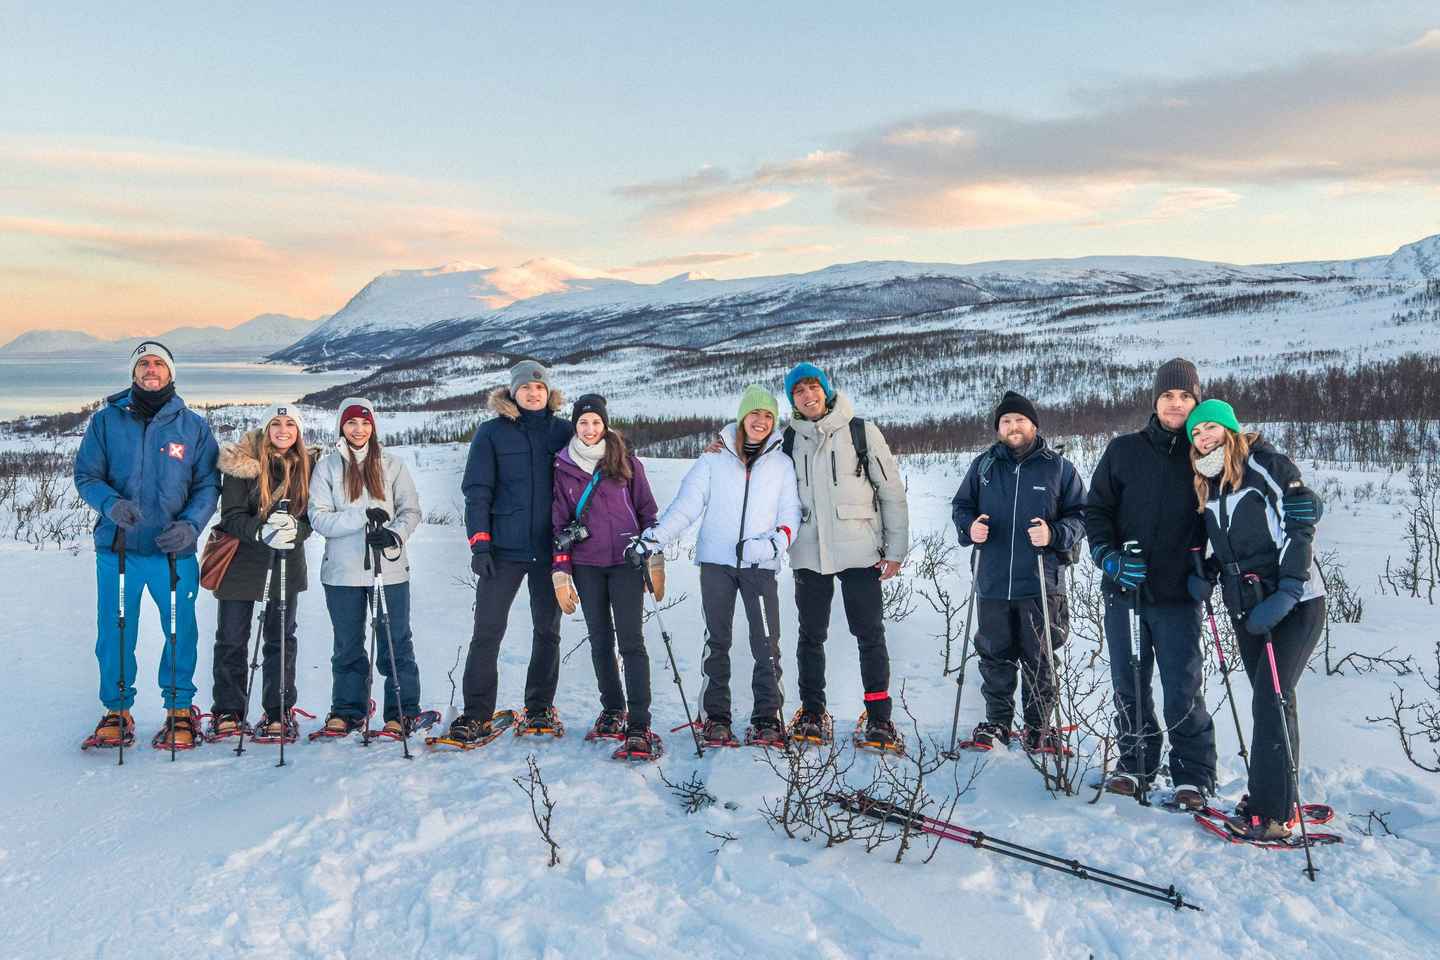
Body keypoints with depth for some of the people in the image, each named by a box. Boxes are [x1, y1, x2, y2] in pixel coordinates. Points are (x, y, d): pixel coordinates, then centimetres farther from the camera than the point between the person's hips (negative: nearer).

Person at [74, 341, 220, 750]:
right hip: (116, 547, 0)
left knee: (181, 631, 6)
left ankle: (180, 709, 21)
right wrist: (111, 504, -17)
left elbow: (208, 484, 4)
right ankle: (117, 711, 21)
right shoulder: (106, 421, 5)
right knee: (115, 633, 5)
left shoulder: (193, 426, 4)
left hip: (175, 549, 0)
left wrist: (191, 524, -14)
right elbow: (86, 476, 4)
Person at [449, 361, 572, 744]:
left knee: (547, 631, 10)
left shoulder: (563, 432, 7)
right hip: (504, 547, -2)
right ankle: (477, 714, 4)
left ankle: (540, 708, 23)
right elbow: (477, 490, -2)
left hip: (549, 548, 2)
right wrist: (479, 542, -10)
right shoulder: (492, 433, 2)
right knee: (487, 632, -4)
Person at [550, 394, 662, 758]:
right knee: (600, 641, 10)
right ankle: (613, 712, 24)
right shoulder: (563, 467, 6)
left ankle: (639, 727, -10)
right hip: (587, 565, 2)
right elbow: (559, 522, 7)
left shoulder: (626, 461, 2)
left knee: (631, 641, -9)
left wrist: (655, 563, -2)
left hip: (627, 561, -2)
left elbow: (647, 510, 5)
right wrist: (561, 574, 1)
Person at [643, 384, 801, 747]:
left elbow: (791, 513, 7)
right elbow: (686, 505, 0)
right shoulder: (713, 459, 6)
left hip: (761, 566, 0)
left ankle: (767, 717, 3)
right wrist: (654, 536, -13)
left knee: (767, 644, -6)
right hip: (716, 562, 0)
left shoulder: (782, 464, 10)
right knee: (717, 642, 4)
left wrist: (776, 540, -14)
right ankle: (715, 717, 10)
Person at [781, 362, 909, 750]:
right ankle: (812, 713, 22)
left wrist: (896, 549, -3)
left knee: (870, 634, 1)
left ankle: (879, 717, 11)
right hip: (809, 554, 3)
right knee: (811, 635, 10)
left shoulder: (861, 431, -1)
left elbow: (892, 492, 0)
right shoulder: (790, 439, 7)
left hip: (859, 551, -3)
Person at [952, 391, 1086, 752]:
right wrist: (969, 527, -5)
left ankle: (1039, 727, 19)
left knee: (1038, 658, 6)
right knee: (994, 656, 11)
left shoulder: (1059, 467, 2)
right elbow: (961, 505, 16)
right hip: (992, 582, 2)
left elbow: (1080, 515, 4)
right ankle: (997, 722, 25)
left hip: (1041, 582, -2)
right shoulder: (984, 465, 7)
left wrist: (1054, 534, -15)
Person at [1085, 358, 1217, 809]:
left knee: (1182, 691, -1)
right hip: (1123, 590, 2)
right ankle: (1135, 765, 25)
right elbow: (1096, 509, 7)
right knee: (1129, 687, 10)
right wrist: (1108, 557, -7)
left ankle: (1194, 777, 14)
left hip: (1178, 595, -2)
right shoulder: (1124, 450, 5)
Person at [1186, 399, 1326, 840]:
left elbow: (1301, 526, -17)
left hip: (1294, 605, -7)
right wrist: (1208, 574, 2)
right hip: (1246, 608, 7)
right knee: (1272, 702, 13)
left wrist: (1286, 592, -24)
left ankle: (1272, 813, -4)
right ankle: (1281, 800, 23)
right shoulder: (1208, 485, 12)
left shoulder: (1264, 463, -11)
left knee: (1271, 701, -10)